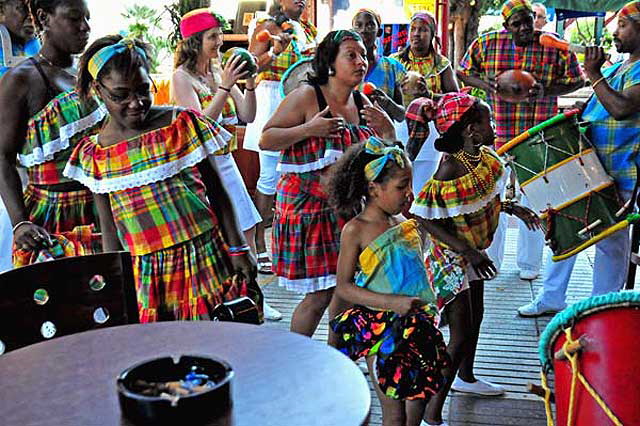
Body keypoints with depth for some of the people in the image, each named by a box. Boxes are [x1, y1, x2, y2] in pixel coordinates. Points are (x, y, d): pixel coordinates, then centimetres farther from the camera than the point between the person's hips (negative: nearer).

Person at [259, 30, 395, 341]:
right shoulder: (307, 97, -10)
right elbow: (265, 140, -11)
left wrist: (386, 128, -2)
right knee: (319, 296, -5)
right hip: (308, 207, -6)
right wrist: (308, 129, -22)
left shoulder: (362, 102, 9)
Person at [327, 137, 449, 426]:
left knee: (418, 399, 16)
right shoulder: (355, 231, -14)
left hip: (416, 326, 6)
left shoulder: (409, 221, 4)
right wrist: (392, 302, -21)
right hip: (380, 330, -5)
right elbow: (343, 287, -13)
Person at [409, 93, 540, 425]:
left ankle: (465, 377, 50)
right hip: (450, 256, -9)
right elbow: (426, 219, -27)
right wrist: (468, 250, -29)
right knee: (462, 334, -7)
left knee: (475, 316, 25)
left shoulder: (484, 157, -2)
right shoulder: (451, 167, -28)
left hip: (474, 253, 9)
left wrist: (511, 208, 4)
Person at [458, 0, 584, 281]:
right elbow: (463, 73, 9)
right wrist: (485, 84, -11)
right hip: (496, 133, 1)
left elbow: (577, 80, 2)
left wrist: (546, 91, -16)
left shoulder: (555, 46, -4)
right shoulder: (486, 44, -1)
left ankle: (530, 263, 24)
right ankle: (490, 259, 26)